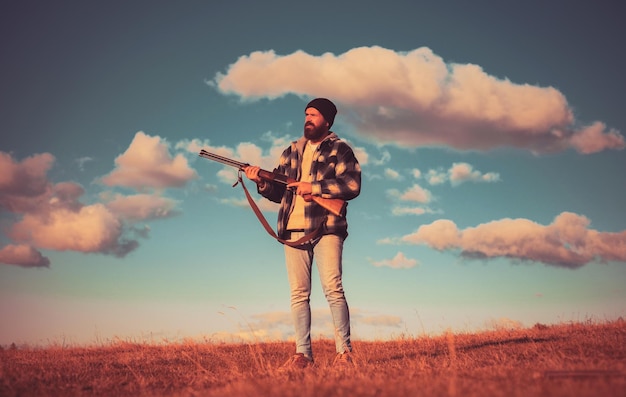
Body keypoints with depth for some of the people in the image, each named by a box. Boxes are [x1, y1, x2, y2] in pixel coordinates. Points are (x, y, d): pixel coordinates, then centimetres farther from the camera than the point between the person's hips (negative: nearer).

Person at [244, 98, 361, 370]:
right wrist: (261, 182, -2)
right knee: (298, 294, 3)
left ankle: (344, 353, -5)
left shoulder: (339, 150, 4)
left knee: (333, 290, -11)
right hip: (294, 229, 5)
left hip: (326, 228, -5)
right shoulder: (291, 151, 20)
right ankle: (303, 355, 7)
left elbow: (352, 185, -9)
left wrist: (314, 187, -14)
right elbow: (279, 192, 19)